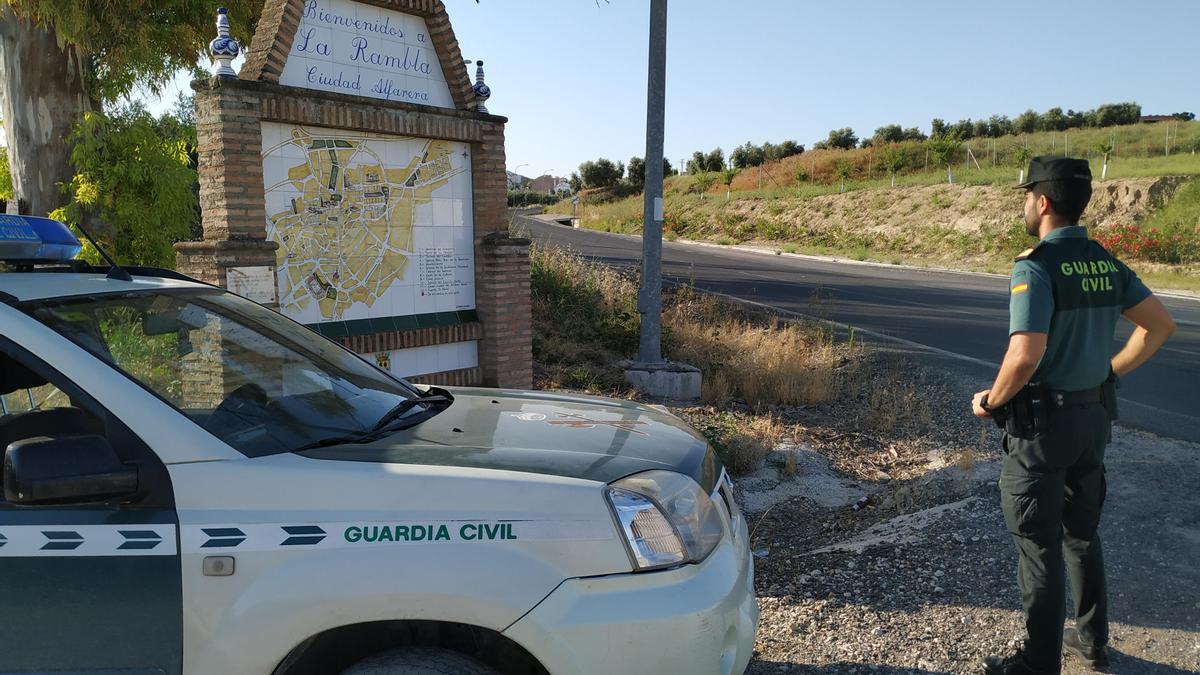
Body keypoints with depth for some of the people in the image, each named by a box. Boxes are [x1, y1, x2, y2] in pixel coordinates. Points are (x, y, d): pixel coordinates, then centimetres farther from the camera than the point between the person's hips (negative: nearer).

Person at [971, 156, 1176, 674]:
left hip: (1042, 423, -8)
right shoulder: (1105, 263, 4)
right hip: (1093, 417, 8)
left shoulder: (1035, 267, -21)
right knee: (1082, 533, 22)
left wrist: (991, 402, -15)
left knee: (1038, 546, 4)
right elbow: (1160, 324, 11)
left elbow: (1024, 357, -31)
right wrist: (1112, 370, 16)